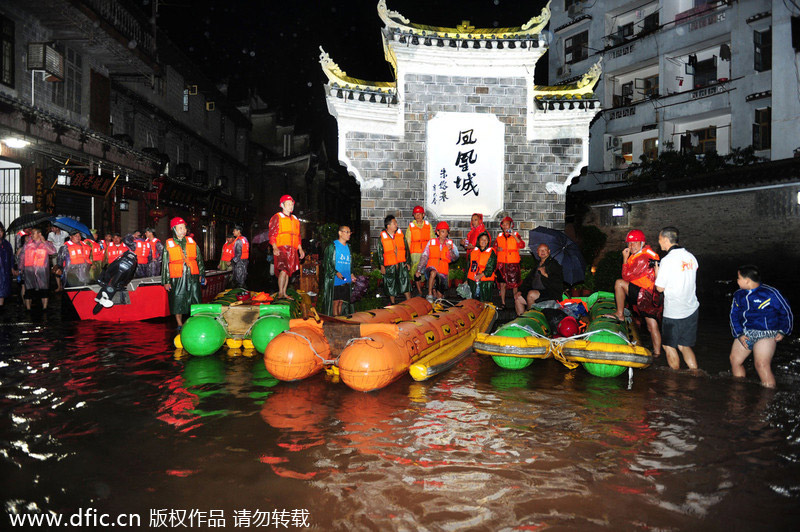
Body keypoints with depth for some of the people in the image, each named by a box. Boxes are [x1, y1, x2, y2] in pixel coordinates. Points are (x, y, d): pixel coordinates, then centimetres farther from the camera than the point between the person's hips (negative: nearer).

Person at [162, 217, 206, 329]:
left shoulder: (191, 241, 8)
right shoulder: (168, 244, 1)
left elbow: (199, 259, 14)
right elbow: (165, 264, 4)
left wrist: (202, 275, 9)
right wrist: (166, 281, 1)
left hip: (193, 277, 2)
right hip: (177, 278, -2)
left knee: (194, 300, 4)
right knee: (178, 301, 4)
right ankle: (180, 325, 18)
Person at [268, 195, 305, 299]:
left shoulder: (295, 219, 22)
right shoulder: (277, 217, 2)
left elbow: (298, 236, 26)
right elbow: (272, 234, -5)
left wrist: (300, 249, 17)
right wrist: (275, 247, -18)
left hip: (292, 250, 6)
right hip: (281, 248, -6)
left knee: (288, 272, 6)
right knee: (283, 270, -19)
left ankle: (284, 293, 11)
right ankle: (280, 293, -17)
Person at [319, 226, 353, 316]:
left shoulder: (348, 247, 17)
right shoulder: (332, 246, -2)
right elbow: (326, 262, -8)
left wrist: (351, 275, 10)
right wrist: (336, 273, -19)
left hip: (346, 281, 6)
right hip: (335, 280, -6)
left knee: (342, 302, 8)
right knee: (335, 302, -4)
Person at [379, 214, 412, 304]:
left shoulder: (400, 234, 4)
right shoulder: (383, 236, -4)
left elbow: (406, 249, 9)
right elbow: (381, 252, 1)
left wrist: (408, 262, 5)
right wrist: (382, 266, -1)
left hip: (402, 264, 1)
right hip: (390, 266, -1)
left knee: (405, 283, -3)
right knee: (391, 286, 8)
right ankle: (393, 304, 24)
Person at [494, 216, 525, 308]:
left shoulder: (515, 234, 2)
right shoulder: (499, 236, 11)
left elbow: (522, 245, -12)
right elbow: (495, 247, 19)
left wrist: (514, 236, -21)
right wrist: (497, 249, -3)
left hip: (513, 263, -2)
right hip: (502, 263, 2)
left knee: (514, 284, 2)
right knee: (502, 284, 2)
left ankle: (516, 301, 18)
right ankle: (502, 302, 9)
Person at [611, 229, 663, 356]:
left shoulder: (642, 258, -17)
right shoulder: (647, 254, 16)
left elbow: (626, 276, -13)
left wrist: (625, 258, -8)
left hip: (646, 296, -10)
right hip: (654, 298, 10)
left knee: (619, 283, -12)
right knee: (652, 326, 15)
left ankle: (620, 314, -4)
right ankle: (657, 352, 22)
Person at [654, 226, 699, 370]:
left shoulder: (667, 260, -18)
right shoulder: (690, 257, 3)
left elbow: (660, 288, -12)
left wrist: (657, 272, 3)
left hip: (674, 313, -6)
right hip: (692, 310, 6)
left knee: (669, 346, 11)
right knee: (684, 345, 19)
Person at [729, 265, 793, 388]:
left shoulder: (770, 293, -10)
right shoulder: (738, 295, 6)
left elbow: (786, 312, 0)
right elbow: (734, 315, 8)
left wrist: (782, 332, -4)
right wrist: (739, 334, -4)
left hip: (765, 334, -6)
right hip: (744, 332, 6)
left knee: (762, 365, -19)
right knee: (734, 360, 6)